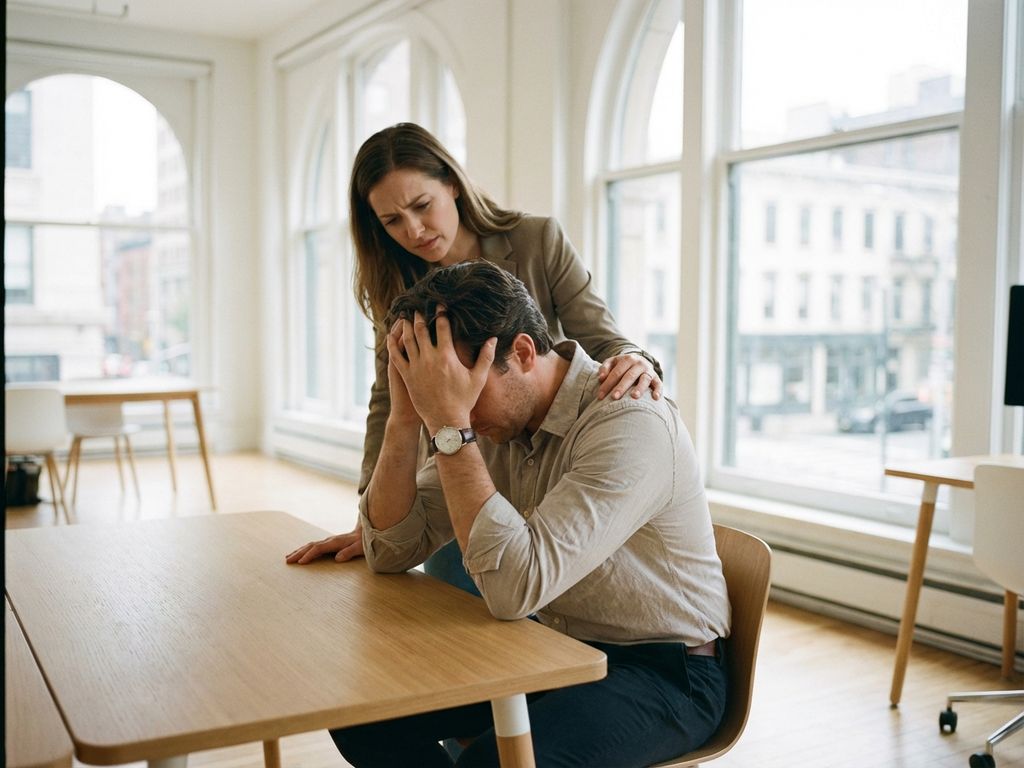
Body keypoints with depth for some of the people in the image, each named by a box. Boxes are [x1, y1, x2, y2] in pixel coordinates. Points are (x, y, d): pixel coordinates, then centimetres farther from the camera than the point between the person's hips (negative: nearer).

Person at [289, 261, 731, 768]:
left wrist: (449, 425, -32)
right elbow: (391, 552, -3)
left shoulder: (632, 425, -26)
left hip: (662, 669, -7)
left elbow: (515, 587, -36)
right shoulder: (493, 421, -2)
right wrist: (404, 416, -16)